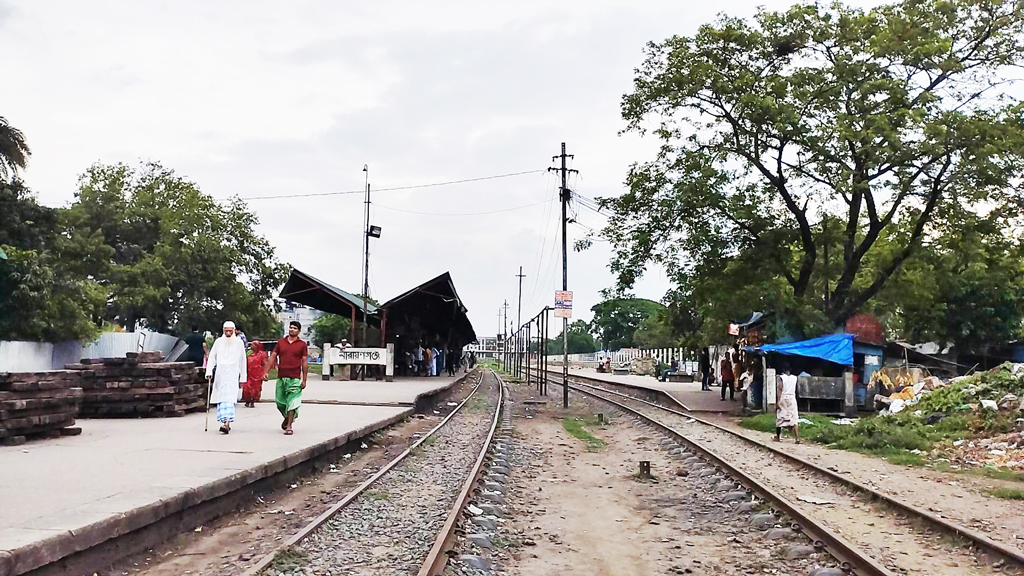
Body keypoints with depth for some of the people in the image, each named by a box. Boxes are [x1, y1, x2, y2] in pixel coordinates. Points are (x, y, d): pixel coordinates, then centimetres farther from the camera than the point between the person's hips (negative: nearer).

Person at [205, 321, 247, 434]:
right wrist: (209, 372, -5)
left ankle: (227, 423, -25)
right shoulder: (218, 342, 8)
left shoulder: (239, 342, 6)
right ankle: (225, 421, 12)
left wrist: (242, 378, 8)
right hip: (220, 374, 3)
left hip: (233, 375, -3)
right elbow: (212, 357, 8)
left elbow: (242, 361, 9)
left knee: (229, 398, -15)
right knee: (221, 398, 3)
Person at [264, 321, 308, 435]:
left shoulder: (302, 345, 4)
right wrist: (266, 372, -1)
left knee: (292, 403, -6)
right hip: (281, 377, 3)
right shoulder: (280, 342, 10)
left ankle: (289, 426, -2)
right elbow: (273, 357, 9)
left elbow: (305, 362, 2)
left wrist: (304, 380, -2)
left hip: (294, 378, -3)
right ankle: (287, 418, 34)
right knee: (280, 402, 8)